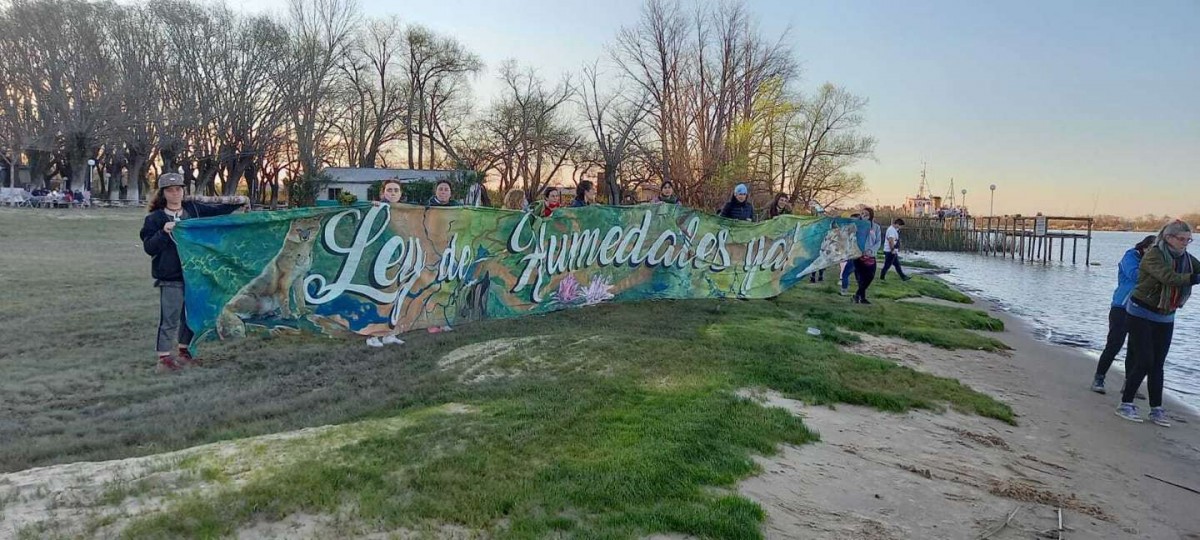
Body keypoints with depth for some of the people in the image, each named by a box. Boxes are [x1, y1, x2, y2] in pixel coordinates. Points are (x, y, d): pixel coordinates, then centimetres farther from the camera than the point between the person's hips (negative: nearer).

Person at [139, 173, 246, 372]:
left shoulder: (194, 209, 7)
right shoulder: (155, 218, -5)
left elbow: (217, 211, 13)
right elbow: (148, 247, -8)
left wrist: (237, 203, 0)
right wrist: (164, 232, -23)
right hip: (170, 277, -5)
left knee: (191, 315, 15)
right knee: (170, 318, -2)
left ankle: (184, 352, 30)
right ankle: (163, 358, 9)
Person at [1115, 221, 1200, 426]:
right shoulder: (1153, 255, -17)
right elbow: (1168, 277, -31)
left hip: (1165, 318, 6)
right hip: (1141, 314, -6)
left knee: (1158, 364, 8)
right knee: (1144, 361, -9)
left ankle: (1156, 409, 13)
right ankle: (1125, 404, 2)